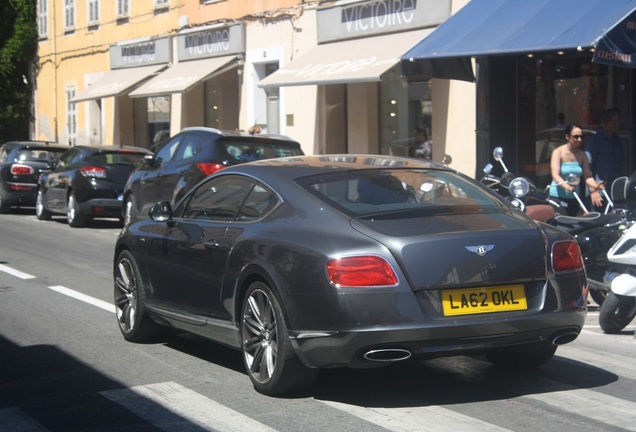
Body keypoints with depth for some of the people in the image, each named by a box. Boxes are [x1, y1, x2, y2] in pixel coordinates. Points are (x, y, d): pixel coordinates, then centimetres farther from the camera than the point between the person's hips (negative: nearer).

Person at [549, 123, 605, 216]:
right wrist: (567, 186, -39)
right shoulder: (558, 152, -8)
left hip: (573, 198, 5)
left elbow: (587, 176, 0)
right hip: (557, 197, -5)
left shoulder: (582, 155, 6)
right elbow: (555, 175, -20)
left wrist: (595, 186, -22)